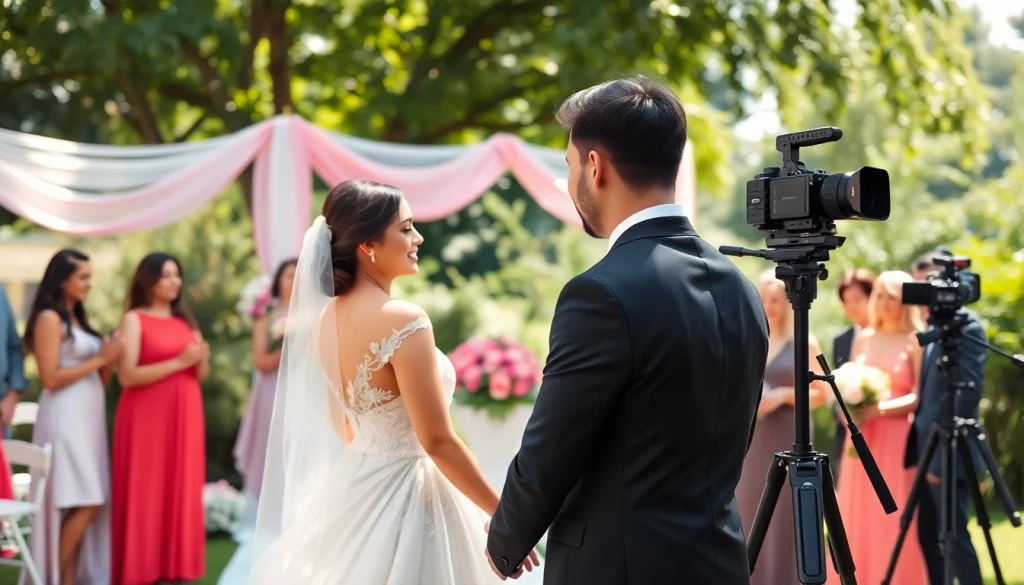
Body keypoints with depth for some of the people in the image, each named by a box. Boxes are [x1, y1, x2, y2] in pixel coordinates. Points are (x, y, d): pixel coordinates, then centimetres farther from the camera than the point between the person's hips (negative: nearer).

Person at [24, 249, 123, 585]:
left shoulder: (78, 320, 18)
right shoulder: (49, 318, -7)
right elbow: (50, 378, -14)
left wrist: (110, 360, -1)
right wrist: (100, 358, -11)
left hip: (88, 417, 8)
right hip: (65, 419, -8)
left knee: (89, 504, 4)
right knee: (82, 503, -11)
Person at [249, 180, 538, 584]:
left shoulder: (327, 317, 2)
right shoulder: (403, 320, -22)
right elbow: (438, 441, -21)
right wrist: (502, 513, -13)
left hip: (352, 492, 8)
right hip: (404, 499, -8)